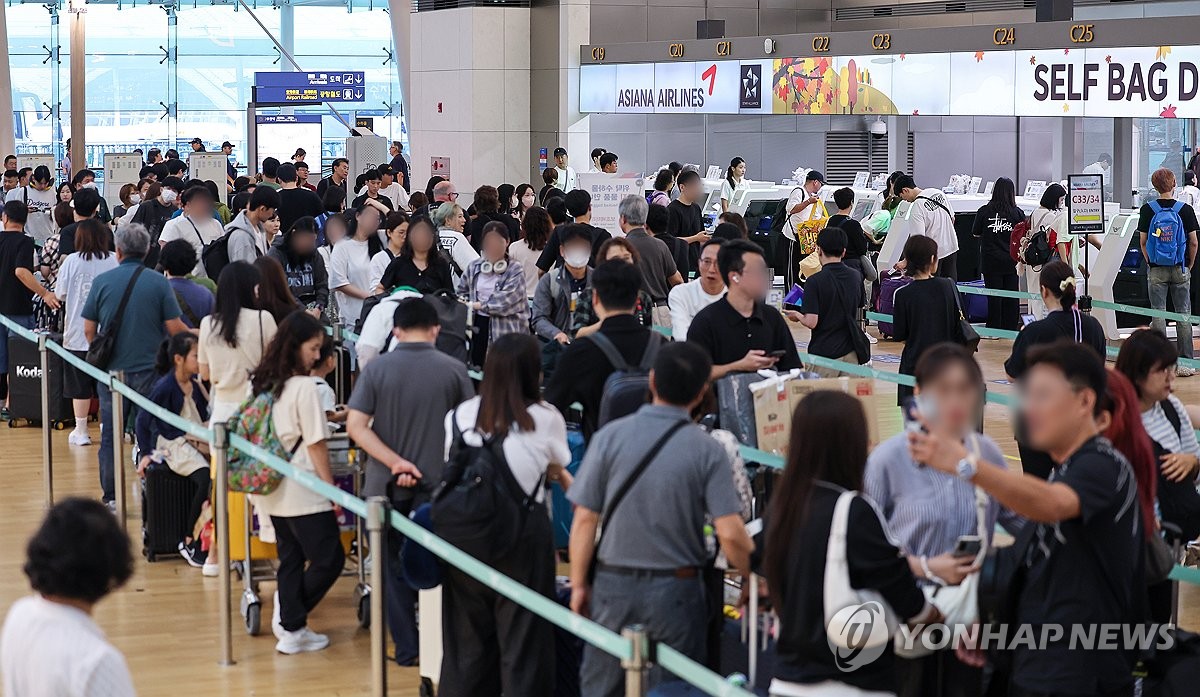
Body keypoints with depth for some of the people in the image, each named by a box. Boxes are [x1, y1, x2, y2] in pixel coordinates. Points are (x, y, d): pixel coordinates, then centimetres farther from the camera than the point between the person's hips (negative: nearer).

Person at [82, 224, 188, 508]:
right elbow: (174, 328, -7)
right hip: (149, 370, -1)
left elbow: (88, 330, 0)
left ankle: (111, 498, 12)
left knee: (110, 436, 10)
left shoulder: (102, 281, -4)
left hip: (111, 370, 1)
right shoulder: (159, 282, -7)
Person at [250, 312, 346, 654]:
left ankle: (292, 629, 13)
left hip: (271, 489, 8)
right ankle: (291, 616, 4)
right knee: (330, 560, 2)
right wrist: (331, 488, -7)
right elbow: (315, 443, -14)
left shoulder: (258, 384, 8)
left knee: (291, 560, 13)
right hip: (303, 493, -8)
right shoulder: (303, 386, -14)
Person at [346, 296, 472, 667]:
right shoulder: (453, 370, -5)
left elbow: (355, 425, -11)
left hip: (388, 485, 0)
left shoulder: (376, 369, -4)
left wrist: (395, 462, -13)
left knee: (396, 569, 11)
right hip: (439, 483, 0)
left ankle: (407, 649, 13)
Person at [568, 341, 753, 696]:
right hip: (677, 588, -1)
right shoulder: (707, 450, -8)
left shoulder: (610, 437, -6)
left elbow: (585, 519, -5)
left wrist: (578, 584, 6)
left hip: (613, 586, 1)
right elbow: (730, 534, -13)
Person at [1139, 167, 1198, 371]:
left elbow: (1143, 241, -2)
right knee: (1183, 314, 6)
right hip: (1180, 269, 0)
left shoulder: (1147, 210, -5)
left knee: (1158, 314, 5)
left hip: (1156, 270, 0)